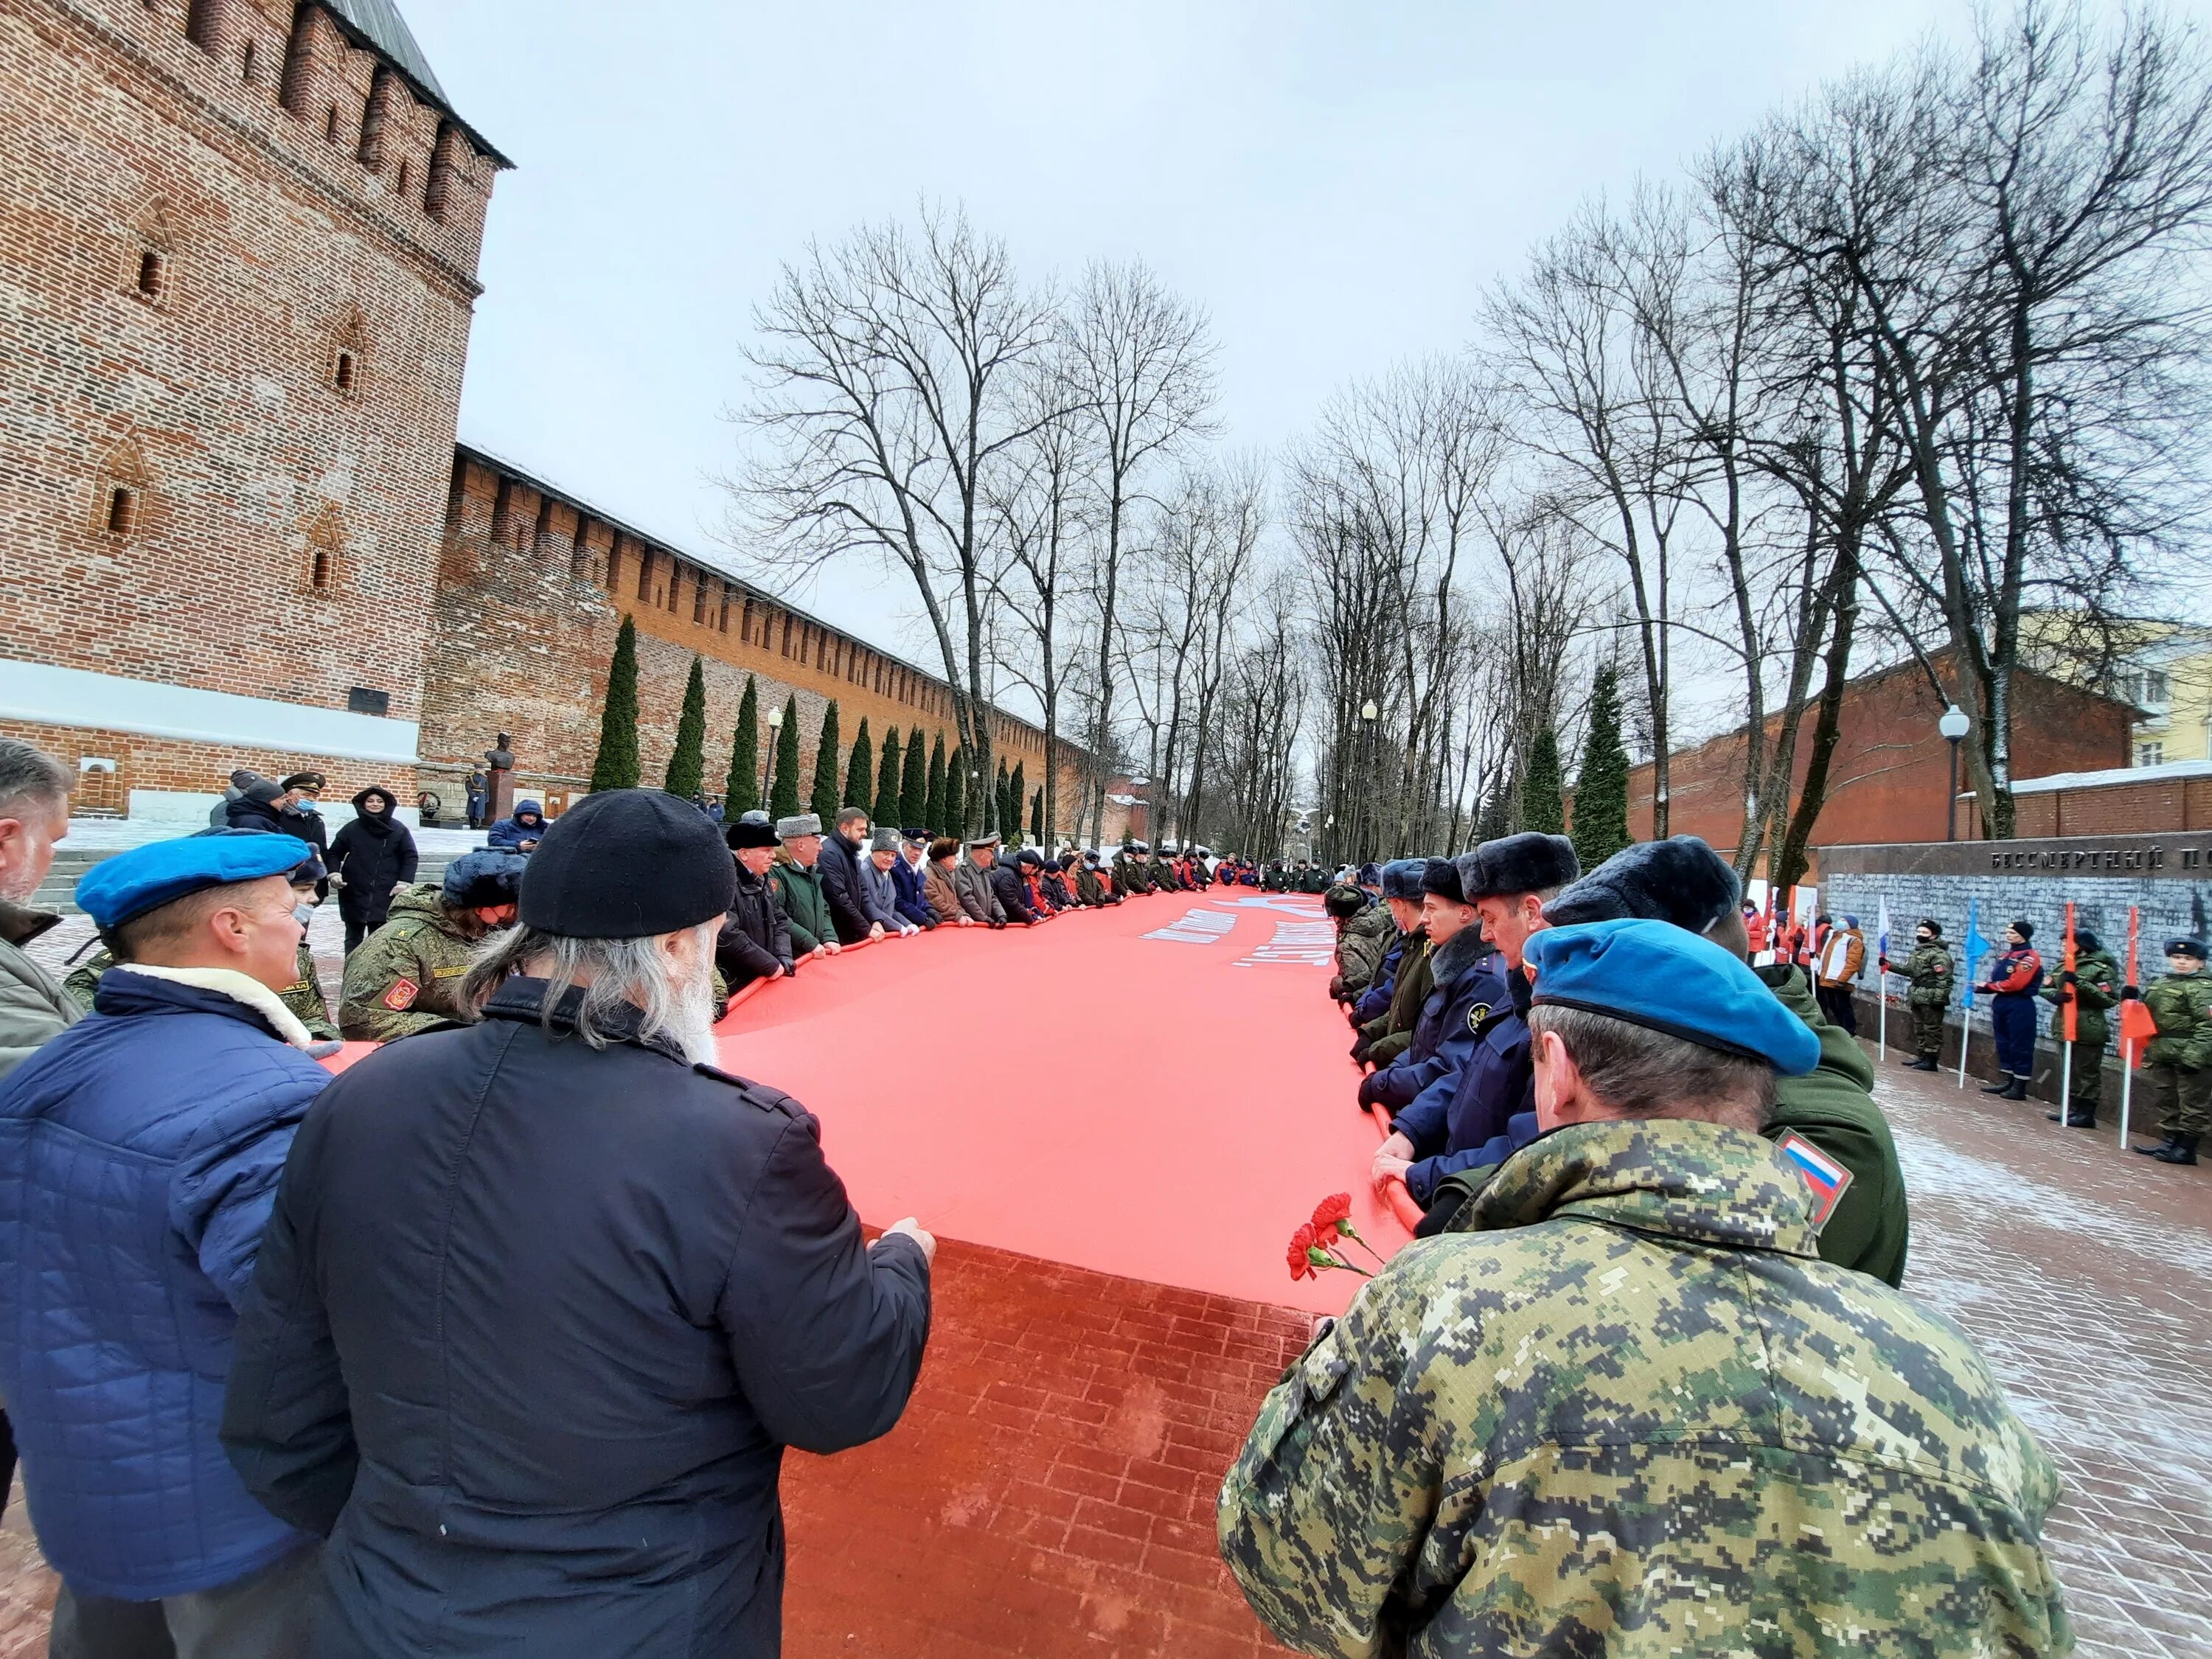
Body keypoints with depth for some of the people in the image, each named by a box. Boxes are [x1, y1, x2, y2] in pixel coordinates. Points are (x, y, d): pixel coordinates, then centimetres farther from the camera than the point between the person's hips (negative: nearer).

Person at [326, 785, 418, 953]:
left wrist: (404, 883, -6)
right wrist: (334, 873, -3)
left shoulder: (399, 830, 2)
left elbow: (410, 856, 4)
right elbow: (335, 853, 15)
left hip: (385, 896, -2)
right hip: (354, 895, 2)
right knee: (353, 937, 11)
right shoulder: (351, 829, 6)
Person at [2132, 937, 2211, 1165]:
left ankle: (2186, 1148, 7)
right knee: (2165, 1100, 15)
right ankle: (2170, 1141, 25)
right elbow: (2148, 1011, 26)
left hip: (2189, 1055, -8)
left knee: (2192, 1103, 1)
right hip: (2160, 1054, 8)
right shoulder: (2158, 983, 13)